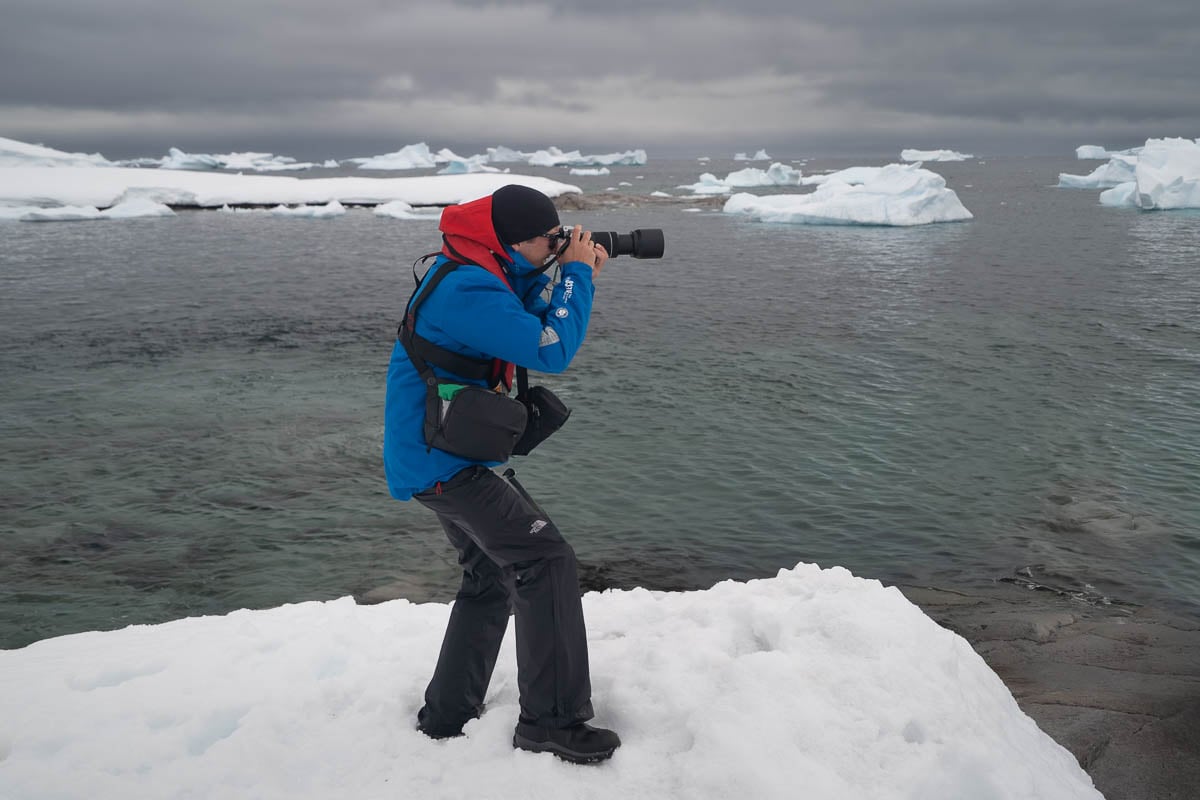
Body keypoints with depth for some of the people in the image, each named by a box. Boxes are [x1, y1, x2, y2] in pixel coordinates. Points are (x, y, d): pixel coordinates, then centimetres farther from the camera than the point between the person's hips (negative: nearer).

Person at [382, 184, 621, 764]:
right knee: (547, 563, -14)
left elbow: (522, 320, 18)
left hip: (438, 456, 11)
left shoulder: (473, 270, 8)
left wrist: (572, 274, 4)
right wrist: (577, 273, -14)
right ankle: (552, 721, -9)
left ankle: (446, 715, 29)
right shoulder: (467, 290, -24)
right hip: (444, 461, -11)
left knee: (492, 577, 20)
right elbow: (551, 350, -25)